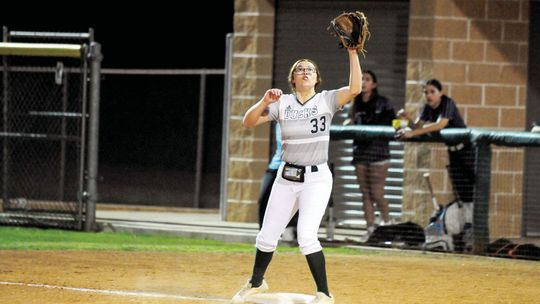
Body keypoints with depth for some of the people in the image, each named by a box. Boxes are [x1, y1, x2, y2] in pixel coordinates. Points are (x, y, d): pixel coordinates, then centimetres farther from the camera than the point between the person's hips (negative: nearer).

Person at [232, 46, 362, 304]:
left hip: (316, 179, -4)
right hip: (286, 177, 4)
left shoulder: (326, 100, -4)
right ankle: (256, 283, 35)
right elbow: (249, 121, -2)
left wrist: (352, 53, -24)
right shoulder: (282, 103, 3)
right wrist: (265, 101, -18)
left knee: (306, 235, -20)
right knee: (267, 236, 10)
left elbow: (355, 89, -20)